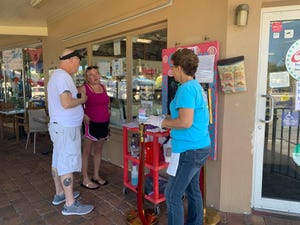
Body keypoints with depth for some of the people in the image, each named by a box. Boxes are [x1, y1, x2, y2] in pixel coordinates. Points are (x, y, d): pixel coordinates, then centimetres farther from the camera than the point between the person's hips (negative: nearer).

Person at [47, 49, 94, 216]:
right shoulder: (63, 76, -18)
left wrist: (78, 99, 13)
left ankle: (60, 194, 31)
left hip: (59, 126, 10)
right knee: (68, 164, -4)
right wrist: (82, 100, -10)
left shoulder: (56, 75, 16)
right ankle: (70, 204, 6)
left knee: (58, 162, 17)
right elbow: (66, 103, -27)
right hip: (66, 128, -10)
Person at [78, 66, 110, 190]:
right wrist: (83, 115, -21)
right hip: (91, 123, -6)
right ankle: (85, 180, 14)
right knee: (87, 151, 3)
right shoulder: (83, 89, -9)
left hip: (104, 123, 7)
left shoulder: (103, 87, 11)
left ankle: (96, 176, 29)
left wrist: (108, 109, 12)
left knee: (98, 150, 15)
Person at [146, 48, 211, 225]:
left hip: (189, 150, -10)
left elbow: (186, 122, -25)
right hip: (200, 146, 10)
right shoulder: (197, 86, 12)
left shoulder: (186, 88, -18)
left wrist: (161, 122, -12)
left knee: (173, 196, 1)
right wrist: (165, 121, 16)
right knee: (192, 189, 22)